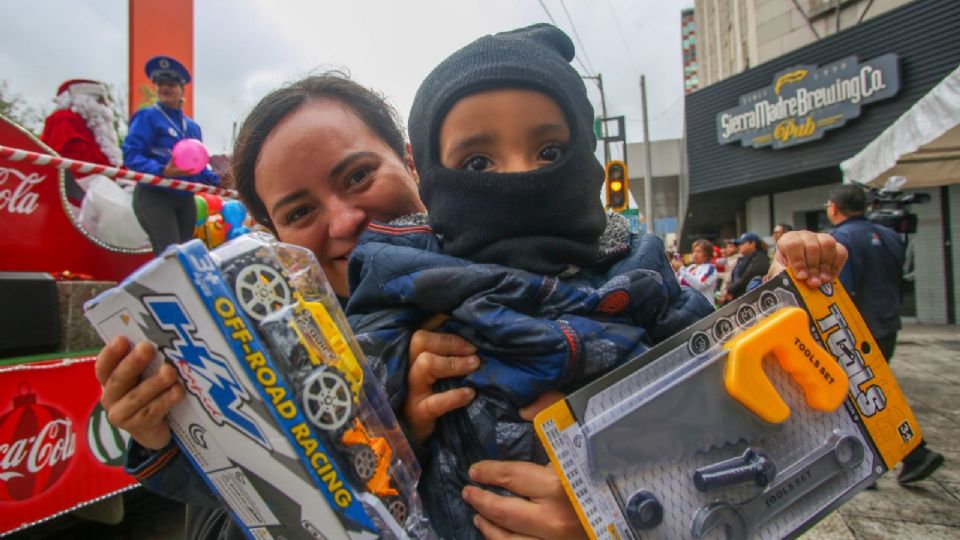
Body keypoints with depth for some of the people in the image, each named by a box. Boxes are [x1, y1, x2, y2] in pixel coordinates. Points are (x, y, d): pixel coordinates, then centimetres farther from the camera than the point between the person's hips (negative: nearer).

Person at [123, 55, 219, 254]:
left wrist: (214, 179, -1)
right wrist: (162, 171, -30)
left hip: (185, 199, 7)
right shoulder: (147, 116, -4)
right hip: (154, 196, -7)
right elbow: (131, 156, -14)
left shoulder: (192, 126, 16)